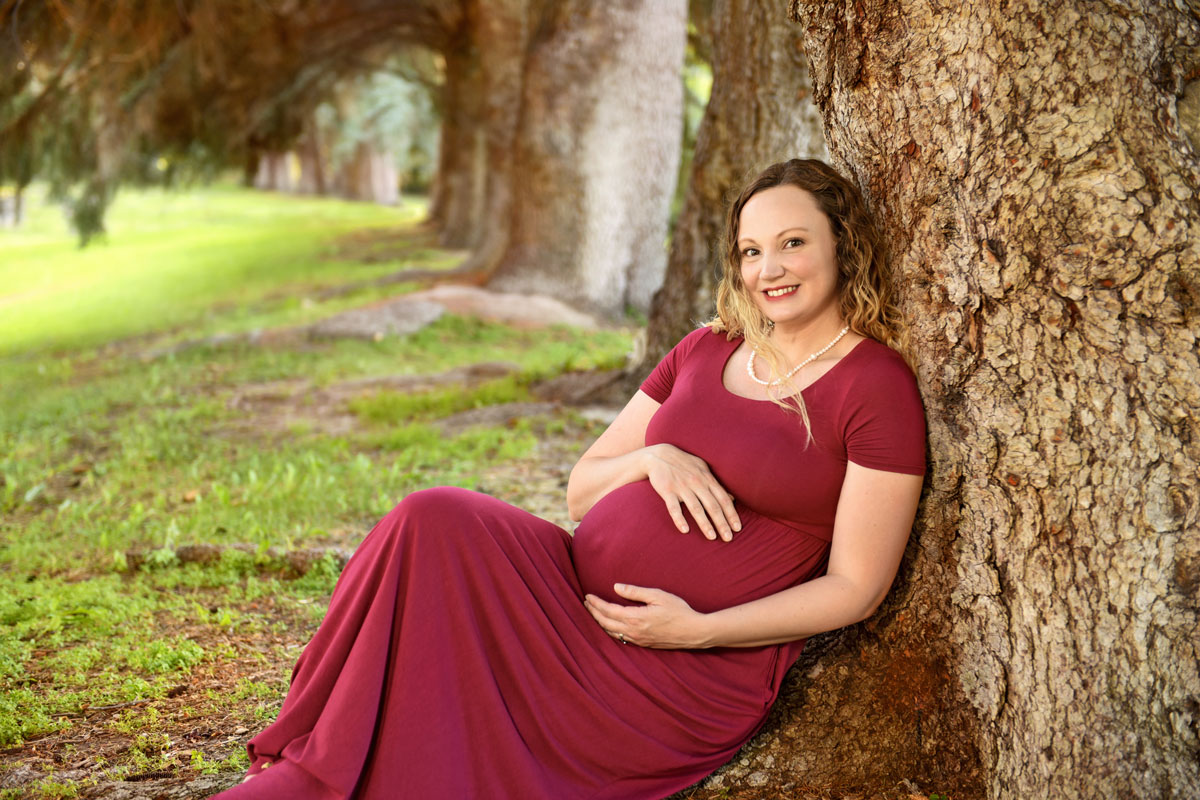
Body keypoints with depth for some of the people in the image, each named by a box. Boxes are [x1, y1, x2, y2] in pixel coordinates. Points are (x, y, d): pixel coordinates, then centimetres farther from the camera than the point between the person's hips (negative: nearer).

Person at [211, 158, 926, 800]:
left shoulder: (879, 386, -7)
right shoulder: (707, 351, 11)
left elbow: (855, 587, -9)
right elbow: (581, 490, 14)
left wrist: (697, 630, -17)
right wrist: (653, 459, -9)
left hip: (696, 675, -6)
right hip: (581, 603, 6)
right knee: (437, 522, -21)